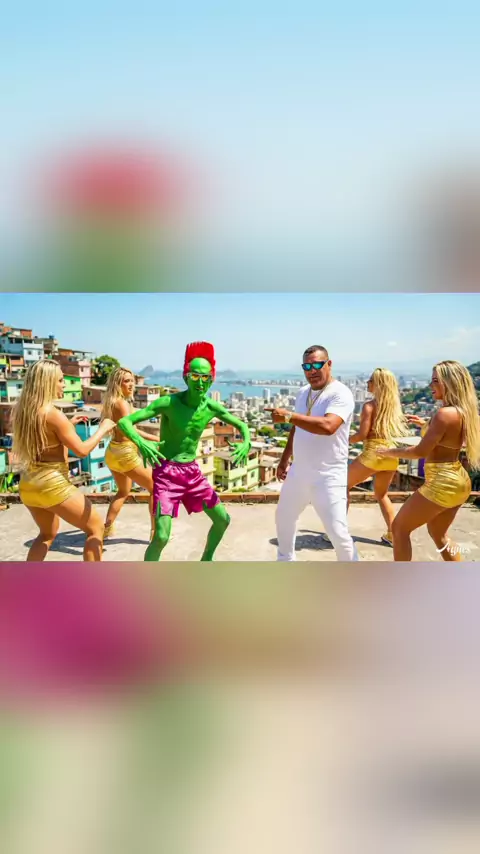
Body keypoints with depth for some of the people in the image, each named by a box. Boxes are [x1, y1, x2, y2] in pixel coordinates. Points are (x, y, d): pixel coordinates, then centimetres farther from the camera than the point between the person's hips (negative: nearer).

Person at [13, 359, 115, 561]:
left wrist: (68, 425, 18)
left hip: (29, 485, 8)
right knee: (95, 527, 9)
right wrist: (103, 429, -2)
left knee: (48, 533, 30)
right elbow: (82, 450, -15)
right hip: (53, 485, -8)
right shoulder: (54, 415, -19)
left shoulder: (23, 411, 6)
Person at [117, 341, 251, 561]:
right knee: (161, 536, -15)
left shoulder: (212, 407, -5)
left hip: (192, 471, 6)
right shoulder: (168, 402, -19)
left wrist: (246, 441, -13)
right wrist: (141, 442, -43)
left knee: (223, 520, 14)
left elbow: (241, 424, 10)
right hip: (166, 472, -6)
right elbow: (124, 422, -22)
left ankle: (206, 561, 40)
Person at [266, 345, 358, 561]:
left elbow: (328, 426, -35)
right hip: (298, 472, 8)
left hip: (328, 477, -8)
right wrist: (284, 459, 20)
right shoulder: (303, 393, 8)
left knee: (338, 533, -9)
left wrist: (287, 416, -32)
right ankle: (285, 561, 47)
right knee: (284, 517, 23)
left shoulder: (341, 394, -18)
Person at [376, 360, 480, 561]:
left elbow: (421, 452, -20)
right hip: (457, 481, 10)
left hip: (442, 483, -10)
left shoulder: (445, 413, -21)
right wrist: (426, 425, 23)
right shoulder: (463, 411, 7)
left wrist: (390, 452, -6)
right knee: (438, 535, 25)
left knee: (399, 527, 6)